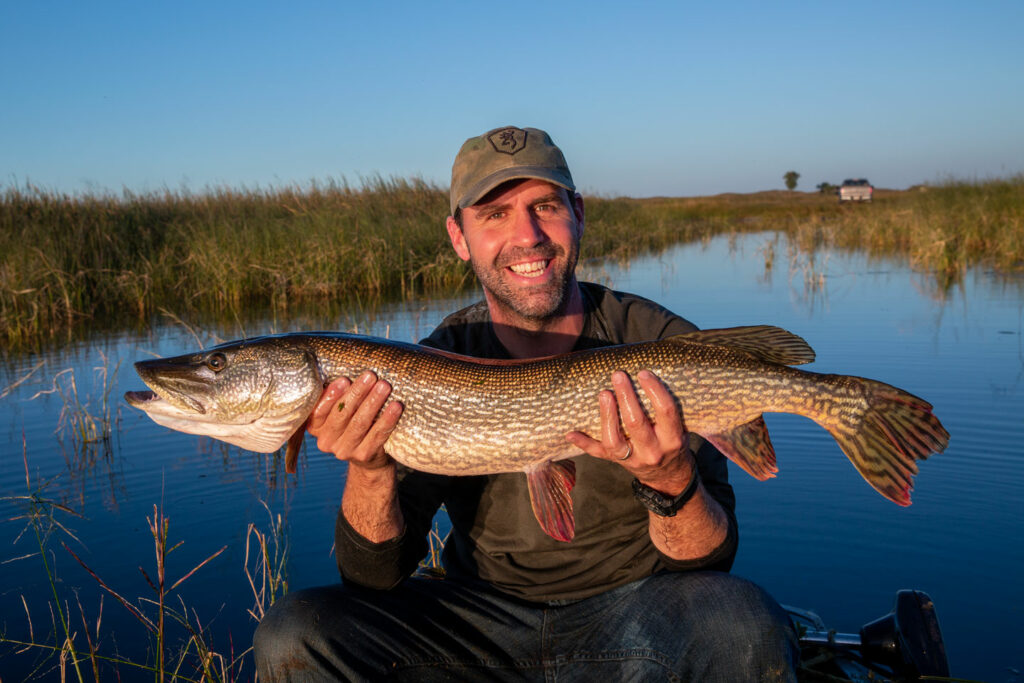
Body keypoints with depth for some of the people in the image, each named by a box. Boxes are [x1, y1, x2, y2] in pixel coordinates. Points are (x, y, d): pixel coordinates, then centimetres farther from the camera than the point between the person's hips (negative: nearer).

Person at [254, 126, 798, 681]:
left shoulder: (664, 345, -12)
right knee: (295, 638, -18)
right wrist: (370, 471, -27)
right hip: (484, 612, 2)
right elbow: (374, 575, -8)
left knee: (742, 626, -33)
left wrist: (671, 484, -32)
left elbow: (707, 562, -11)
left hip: (630, 608, -1)